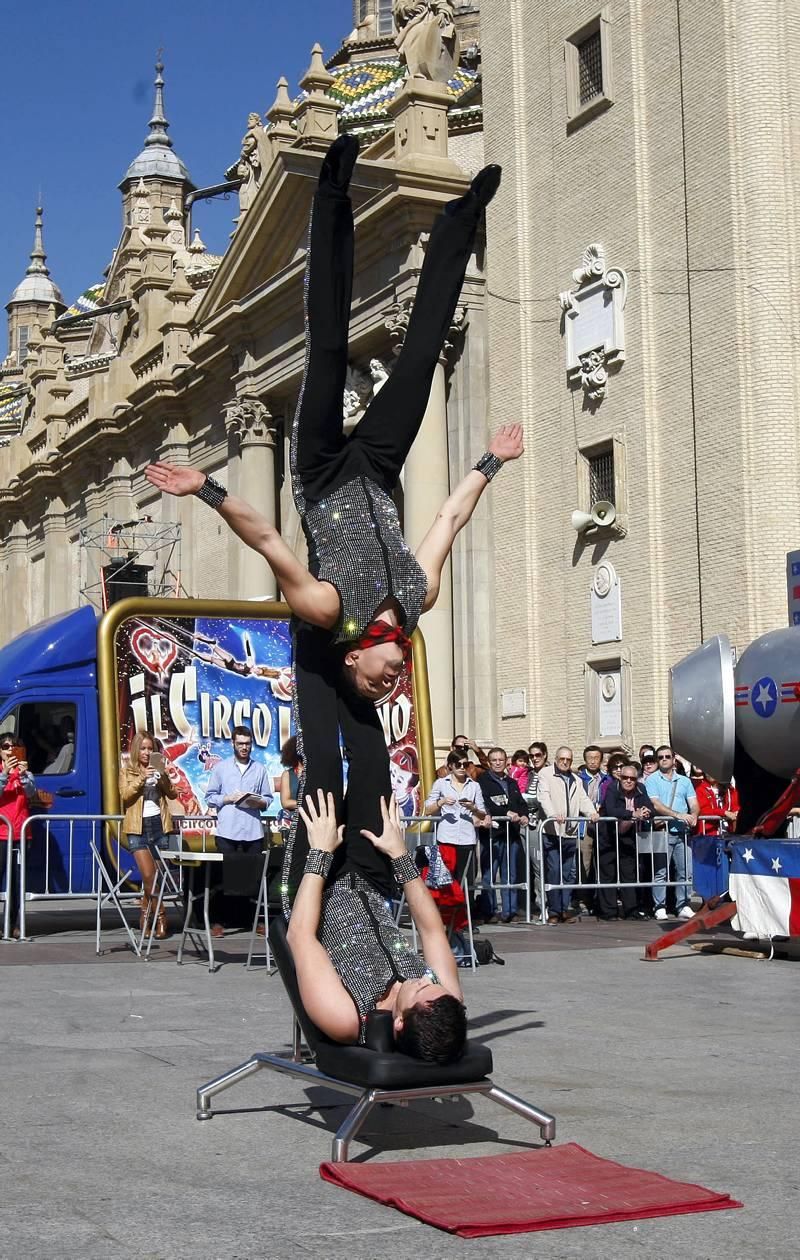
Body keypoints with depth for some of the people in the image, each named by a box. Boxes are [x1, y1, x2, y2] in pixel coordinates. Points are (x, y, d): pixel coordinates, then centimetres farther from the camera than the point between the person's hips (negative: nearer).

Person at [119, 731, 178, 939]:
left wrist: (163, 777, -9)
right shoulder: (126, 771, 7)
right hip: (138, 828, -3)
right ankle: (160, 917, 0)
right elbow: (125, 795, -7)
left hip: (158, 825, 3)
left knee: (153, 875, 4)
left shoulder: (158, 769, 14)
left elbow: (173, 794, 9)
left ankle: (146, 913, 20)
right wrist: (142, 778, -18)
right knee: (148, 874, -12)